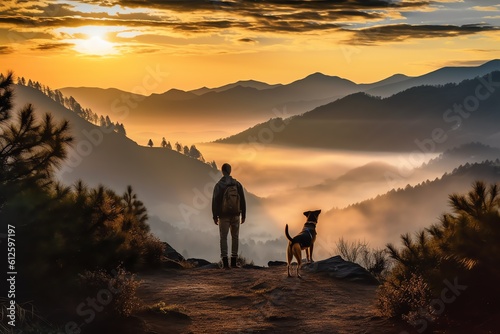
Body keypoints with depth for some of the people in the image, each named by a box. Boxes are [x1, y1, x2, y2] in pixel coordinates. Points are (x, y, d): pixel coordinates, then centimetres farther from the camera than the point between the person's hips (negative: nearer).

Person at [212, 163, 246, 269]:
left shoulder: (218, 185, -7)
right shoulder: (237, 184, 0)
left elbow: (215, 202, -7)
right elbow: (242, 201, 1)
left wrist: (215, 216, 0)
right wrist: (243, 215, 8)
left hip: (223, 216, -2)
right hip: (235, 215, 2)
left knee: (223, 238, 4)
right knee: (235, 237, 12)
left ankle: (225, 262, -5)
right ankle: (233, 261, 10)